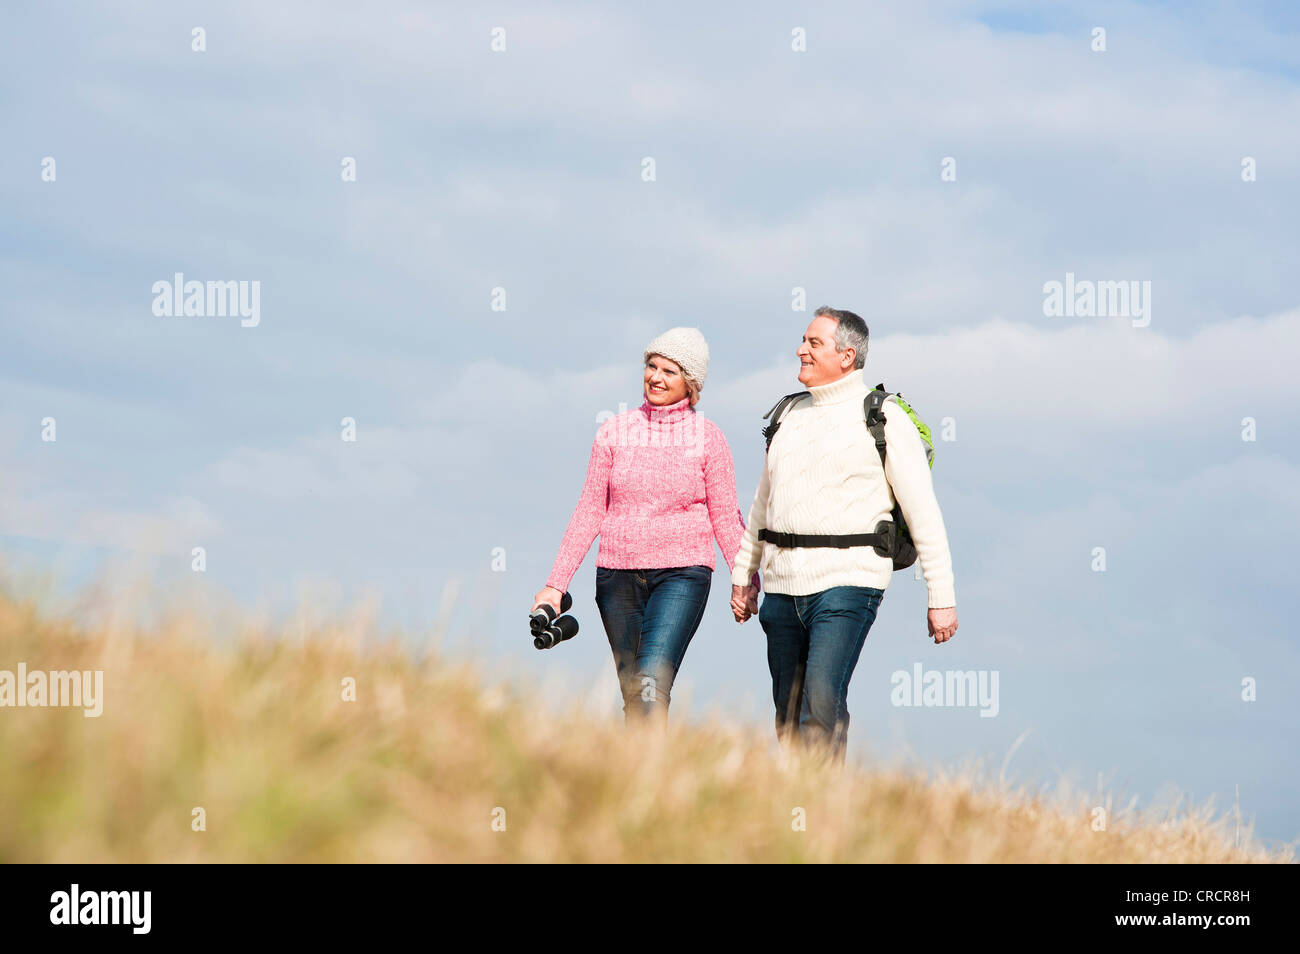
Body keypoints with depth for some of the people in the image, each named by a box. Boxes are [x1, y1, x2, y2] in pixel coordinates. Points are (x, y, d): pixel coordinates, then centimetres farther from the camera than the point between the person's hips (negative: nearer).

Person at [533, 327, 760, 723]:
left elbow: (725, 516, 5)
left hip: (682, 574, -3)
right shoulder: (615, 432, 6)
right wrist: (556, 584, 4)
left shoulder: (707, 437, 1)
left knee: (653, 681, -21)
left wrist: (746, 580, -5)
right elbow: (590, 511, 8)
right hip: (618, 575, 3)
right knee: (631, 690, 5)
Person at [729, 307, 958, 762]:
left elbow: (923, 512, -3)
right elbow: (764, 502, 27)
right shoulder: (790, 416, 16)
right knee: (788, 715, 5)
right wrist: (743, 575, 27)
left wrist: (941, 597, -6)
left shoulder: (884, 418, -2)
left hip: (846, 584, -6)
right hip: (783, 588, 6)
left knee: (821, 703, -20)